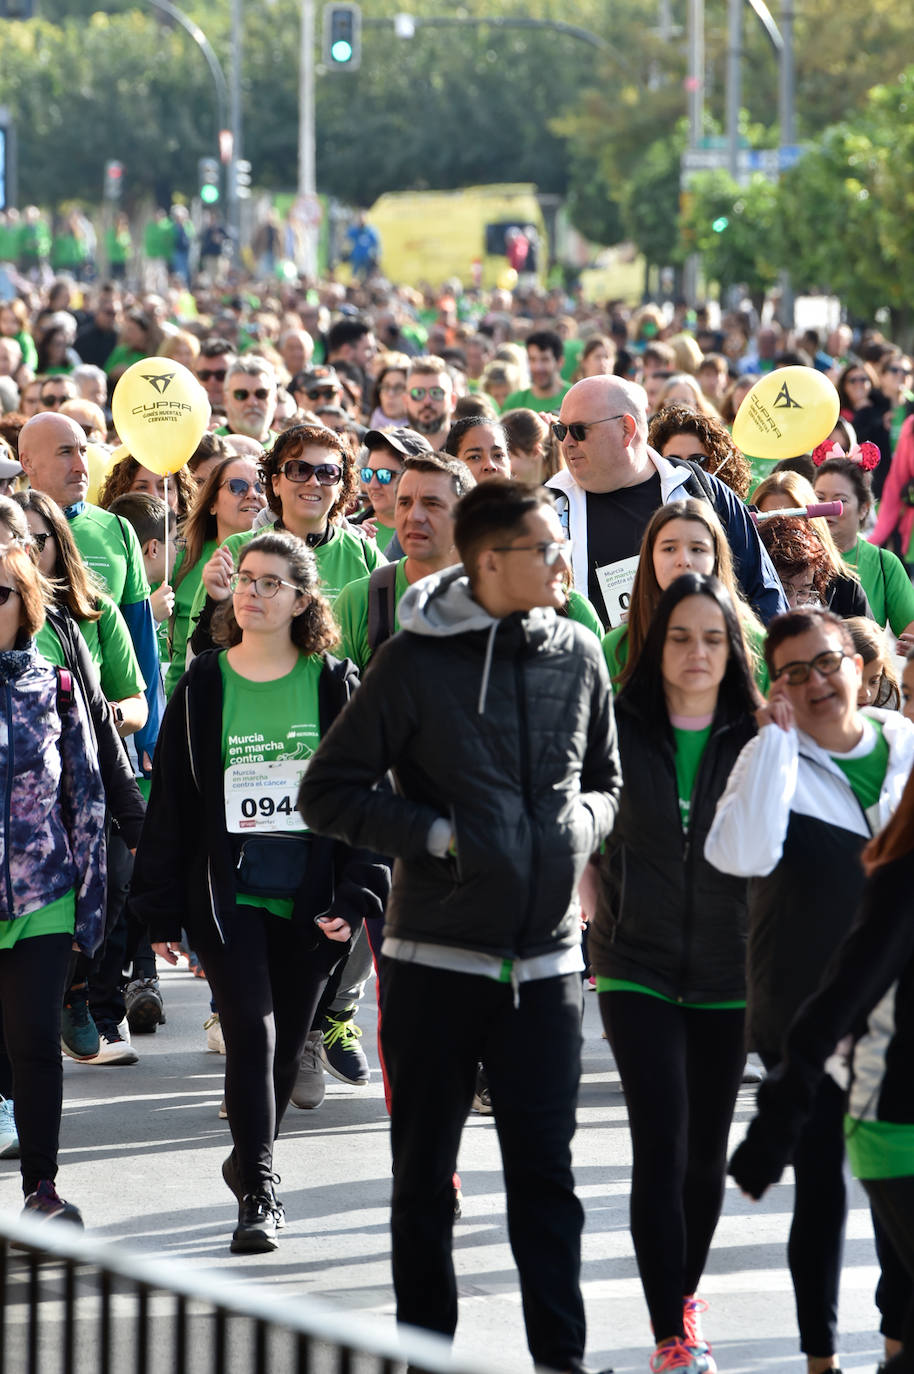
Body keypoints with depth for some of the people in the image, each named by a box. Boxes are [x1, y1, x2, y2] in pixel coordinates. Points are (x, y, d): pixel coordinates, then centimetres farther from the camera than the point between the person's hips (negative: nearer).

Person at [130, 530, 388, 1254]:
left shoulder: (336, 686, 2)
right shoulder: (203, 686, 3)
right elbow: (170, 803, 5)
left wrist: (356, 896, -7)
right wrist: (161, 911, 3)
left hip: (310, 897, 1)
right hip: (228, 893, -1)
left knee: (285, 1046, 8)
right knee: (252, 1030, -14)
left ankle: (251, 1159, 30)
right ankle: (259, 1192, -10)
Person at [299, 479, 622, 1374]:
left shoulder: (577, 657, 6)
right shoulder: (416, 660, -6)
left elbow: (607, 780, 20)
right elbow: (326, 793, -4)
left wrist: (581, 821, -2)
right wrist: (436, 834, -13)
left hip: (545, 957, 3)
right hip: (436, 955, -2)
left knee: (545, 1168, 3)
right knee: (423, 1173, 7)